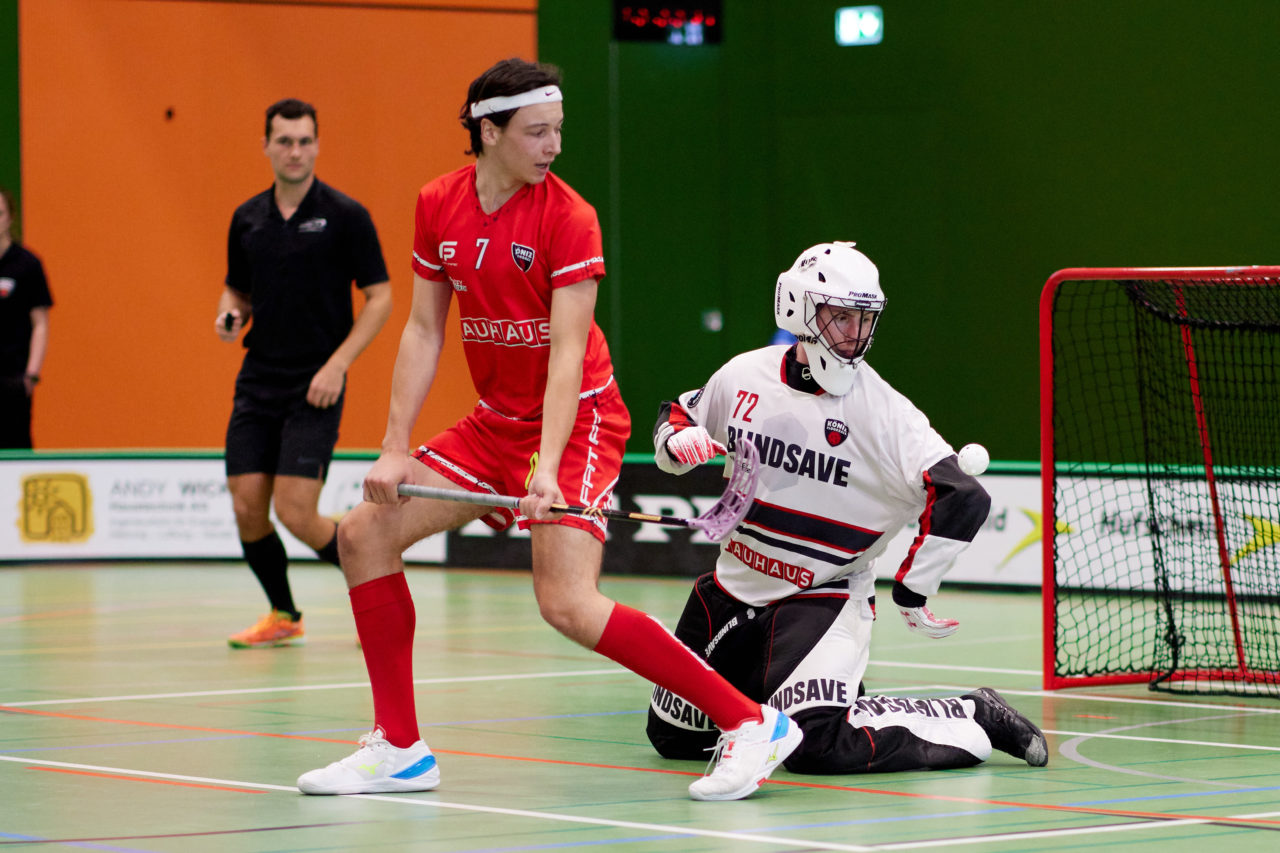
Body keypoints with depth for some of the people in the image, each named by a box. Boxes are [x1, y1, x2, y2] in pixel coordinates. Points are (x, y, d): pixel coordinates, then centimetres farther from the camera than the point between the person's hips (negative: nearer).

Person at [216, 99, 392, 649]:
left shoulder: (344, 216, -5)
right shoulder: (246, 219, 9)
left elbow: (379, 298, -5)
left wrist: (337, 365, -14)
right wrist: (230, 314, -3)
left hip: (315, 387, -5)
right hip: (257, 383, 5)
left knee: (295, 511, -14)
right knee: (247, 507, -1)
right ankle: (283, 617, 20)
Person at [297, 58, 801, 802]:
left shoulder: (567, 217, -15)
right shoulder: (439, 208, 1)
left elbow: (567, 351, -21)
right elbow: (424, 331, 6)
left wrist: (548, 466, -31)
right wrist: (395, 450, -1)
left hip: (576, 418, -7)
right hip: (497, 419, 7)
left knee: (568, 605, -22)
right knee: (365, 534, 1)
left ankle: (751, 724, -18)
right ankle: (400, 749, 9)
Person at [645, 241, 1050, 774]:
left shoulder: (883, 410, -17)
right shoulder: (745, 376, -3)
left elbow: (964, 499, -24)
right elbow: (677, 416, 16)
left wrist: (911, 591, -18)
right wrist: (676, 440, -8)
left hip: (825, 596, -5)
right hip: (735, 588, 6)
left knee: (816, 745, -27)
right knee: (673, 735, 13)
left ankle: (976, 720, -7)